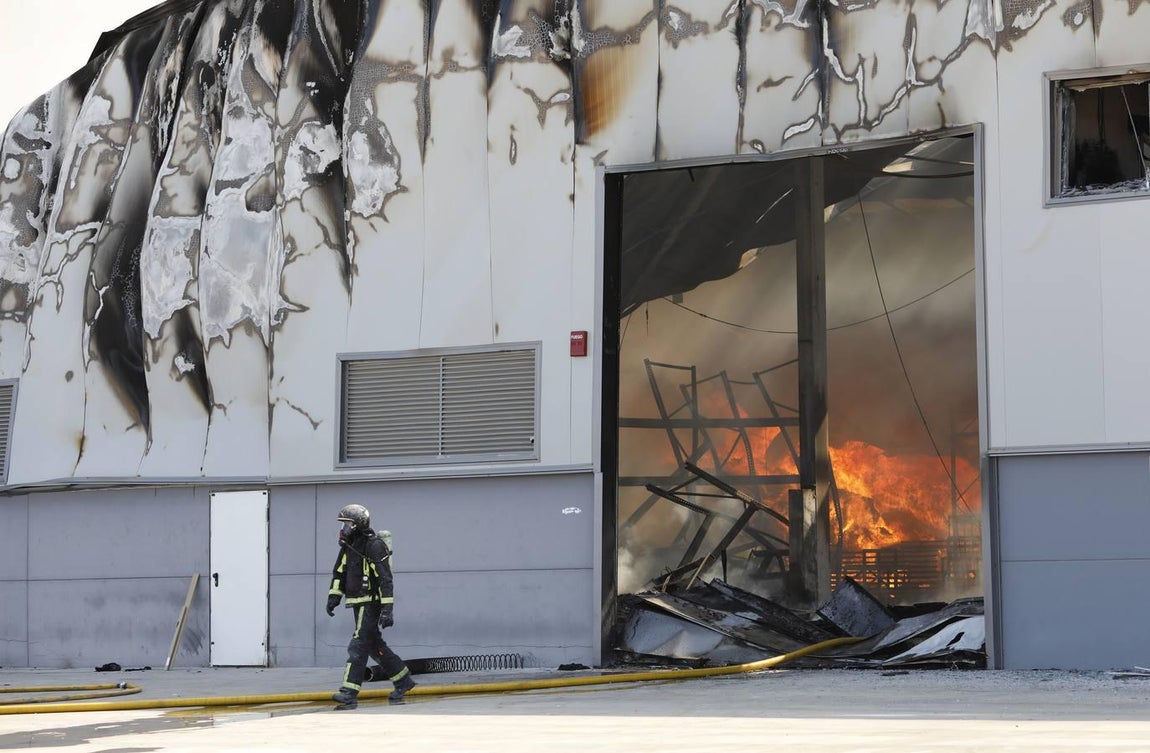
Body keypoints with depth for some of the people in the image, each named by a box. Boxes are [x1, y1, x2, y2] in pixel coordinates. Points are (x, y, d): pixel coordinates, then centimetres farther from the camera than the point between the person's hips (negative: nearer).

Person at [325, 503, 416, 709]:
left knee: (358, 646, -13)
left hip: (371, 603, -9)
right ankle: (403, 681, 26)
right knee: (375, 646, 14)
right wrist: (334, 596, 4)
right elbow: (339, 572, 17)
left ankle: (349, 693, -16)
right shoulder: (348, 546, 10)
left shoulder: (374, 546, -17)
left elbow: (385, 579, -20)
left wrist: (387, 610, -24)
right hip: (358, 604, 9)